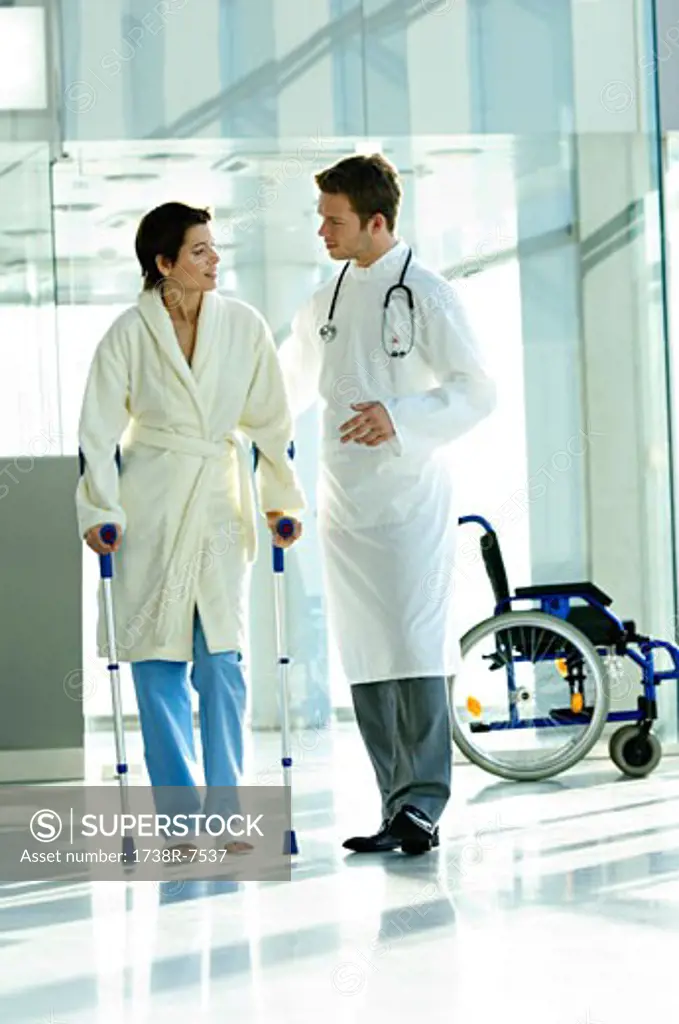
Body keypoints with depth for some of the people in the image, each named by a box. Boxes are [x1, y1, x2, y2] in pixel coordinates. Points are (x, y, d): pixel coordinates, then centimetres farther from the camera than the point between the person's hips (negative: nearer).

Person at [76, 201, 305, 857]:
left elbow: (271, 421, 7)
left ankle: (226, 812, 3)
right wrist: (98, 512, -8)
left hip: (220, 502, 1)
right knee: (158, 660, 0)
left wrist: (282, 501, 7)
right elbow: (99, 428, -2)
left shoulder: (243, 326, 0)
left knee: (222, 659, -5)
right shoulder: (130, 332, -5)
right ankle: (178, 818, 7)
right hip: (151, 505, -1)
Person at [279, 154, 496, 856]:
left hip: (409, 497, -7)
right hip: (343, 502, 7)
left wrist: (399, 417, -22)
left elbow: (477, 391, -9)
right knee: (364, 664, 5)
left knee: (414, 652, -14)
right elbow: (290, 383, 30)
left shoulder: (425, 294, -6)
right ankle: (398, 810, 9)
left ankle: (422, 803, -14)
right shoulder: (329, 299, 15)